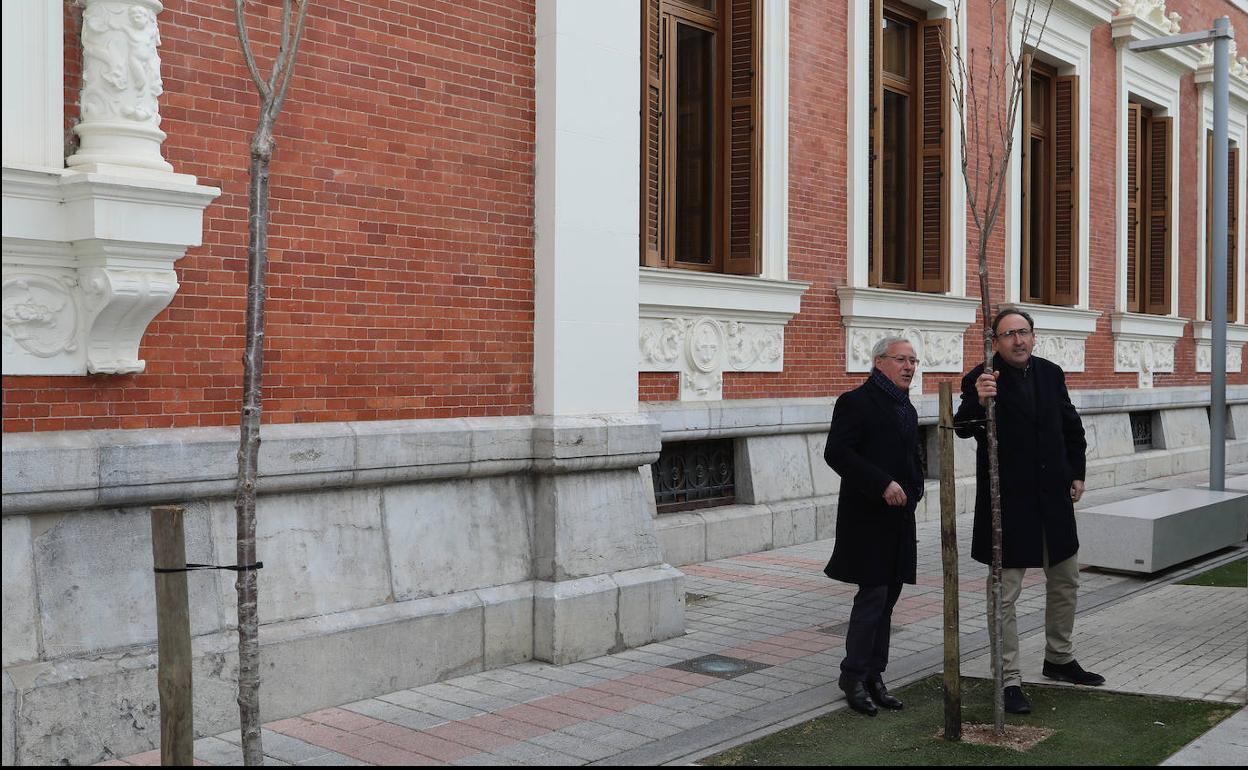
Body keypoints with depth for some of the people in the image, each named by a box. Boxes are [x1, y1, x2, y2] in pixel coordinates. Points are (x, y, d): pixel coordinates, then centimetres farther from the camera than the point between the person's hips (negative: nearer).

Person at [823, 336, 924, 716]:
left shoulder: (907, 409, 17)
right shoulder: (856, 402, -9)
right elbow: (837, 453, -18)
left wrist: (913, 490, 9)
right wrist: (883, 484, -22)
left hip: (899, 518, 8)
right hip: (868, 518, -8)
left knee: (887, 599, 10)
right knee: (873, 597, -7)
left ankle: (873, 676, 18)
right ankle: (854, 677, 6)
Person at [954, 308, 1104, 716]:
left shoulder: (1051, 373, 6)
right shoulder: (981, 379, -13)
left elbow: (1071, 426, 18)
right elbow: (962, 427, -28)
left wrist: (1077, 472, 13)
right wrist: (977, 402, -47)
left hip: (1053, 497, 7)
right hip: (1008, 501, -6)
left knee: (1065, 580, 20)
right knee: (1004, 593, 0)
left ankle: (1059, 659, 40)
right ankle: (1011, 680, 10)